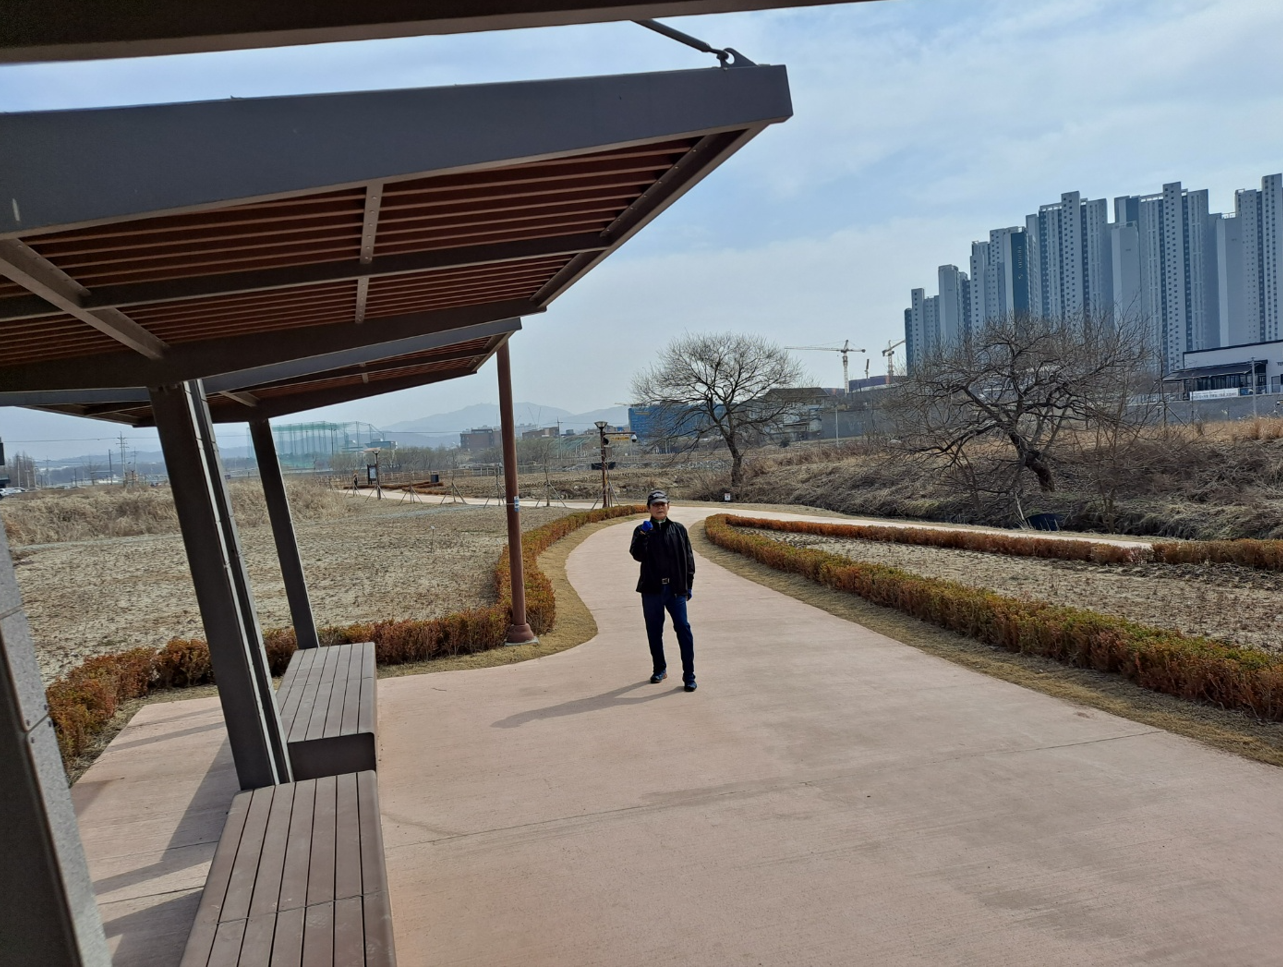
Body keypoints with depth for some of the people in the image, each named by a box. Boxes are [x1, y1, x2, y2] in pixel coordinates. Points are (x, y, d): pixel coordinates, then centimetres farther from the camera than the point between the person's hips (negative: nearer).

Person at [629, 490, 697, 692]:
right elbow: (637, 556, -12)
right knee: (654, 632, 11)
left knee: (683, 629, -8)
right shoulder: (642, 530, 4)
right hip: (651, 589, 1)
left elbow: (688, 558, 10)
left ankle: (689, 675, -3)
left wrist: (689, 585, 5)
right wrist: (643, 535, -26)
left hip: (675, 589, 0)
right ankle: (659, 669, 28)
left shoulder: (679, 530, 8)